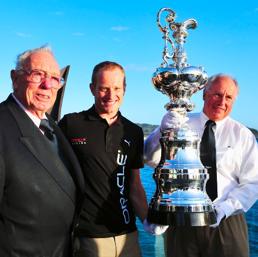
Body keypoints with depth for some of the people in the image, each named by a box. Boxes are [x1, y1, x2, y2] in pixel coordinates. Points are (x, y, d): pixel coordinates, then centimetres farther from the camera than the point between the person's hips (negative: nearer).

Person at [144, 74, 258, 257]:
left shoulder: (243, 135, 2)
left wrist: (224, 208, -15)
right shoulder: (182, 124, 2)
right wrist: (163, 131, -28)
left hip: (225, 222, 0)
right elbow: (152, 159, -9)